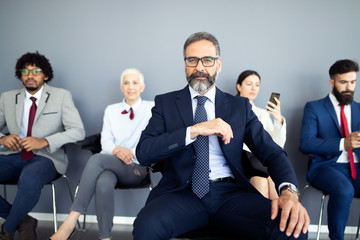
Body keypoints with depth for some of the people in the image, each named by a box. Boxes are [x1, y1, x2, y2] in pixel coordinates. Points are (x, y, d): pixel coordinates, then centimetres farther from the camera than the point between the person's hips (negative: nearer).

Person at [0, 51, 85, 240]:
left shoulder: (62, 96, 4)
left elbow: (78, 131, -5)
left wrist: (44, 142, -19)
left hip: (44, 157, -4)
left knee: (29, 180, -37)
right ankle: (23, 221, -5)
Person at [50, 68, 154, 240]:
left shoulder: (152, 108, 9)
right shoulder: (111, 110, 20)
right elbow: (105, 141, 9)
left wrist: (129, 152, -21)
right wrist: (117, 150, -15)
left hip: (137, 168, -3)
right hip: (111, 164, 3)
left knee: (96, 159, -32)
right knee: (104, 184, -36)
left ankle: (71, 220, -30)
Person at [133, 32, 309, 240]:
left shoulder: (240, 106, 13)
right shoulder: (166, 103, 10)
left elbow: (272, 152, 5)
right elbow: (143, 152, -3)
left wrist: (289, 191, -16)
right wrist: (195, 130, -14)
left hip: (230, 194, 2)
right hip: (182, 192, -1)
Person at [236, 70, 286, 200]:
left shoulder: (263, 114, 22)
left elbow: (277, 146, 10)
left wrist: (279, 120, -5)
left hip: (261, 161, 4)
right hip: (239, 158, -3)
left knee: (273, 180, -26)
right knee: (261, 182, -30)